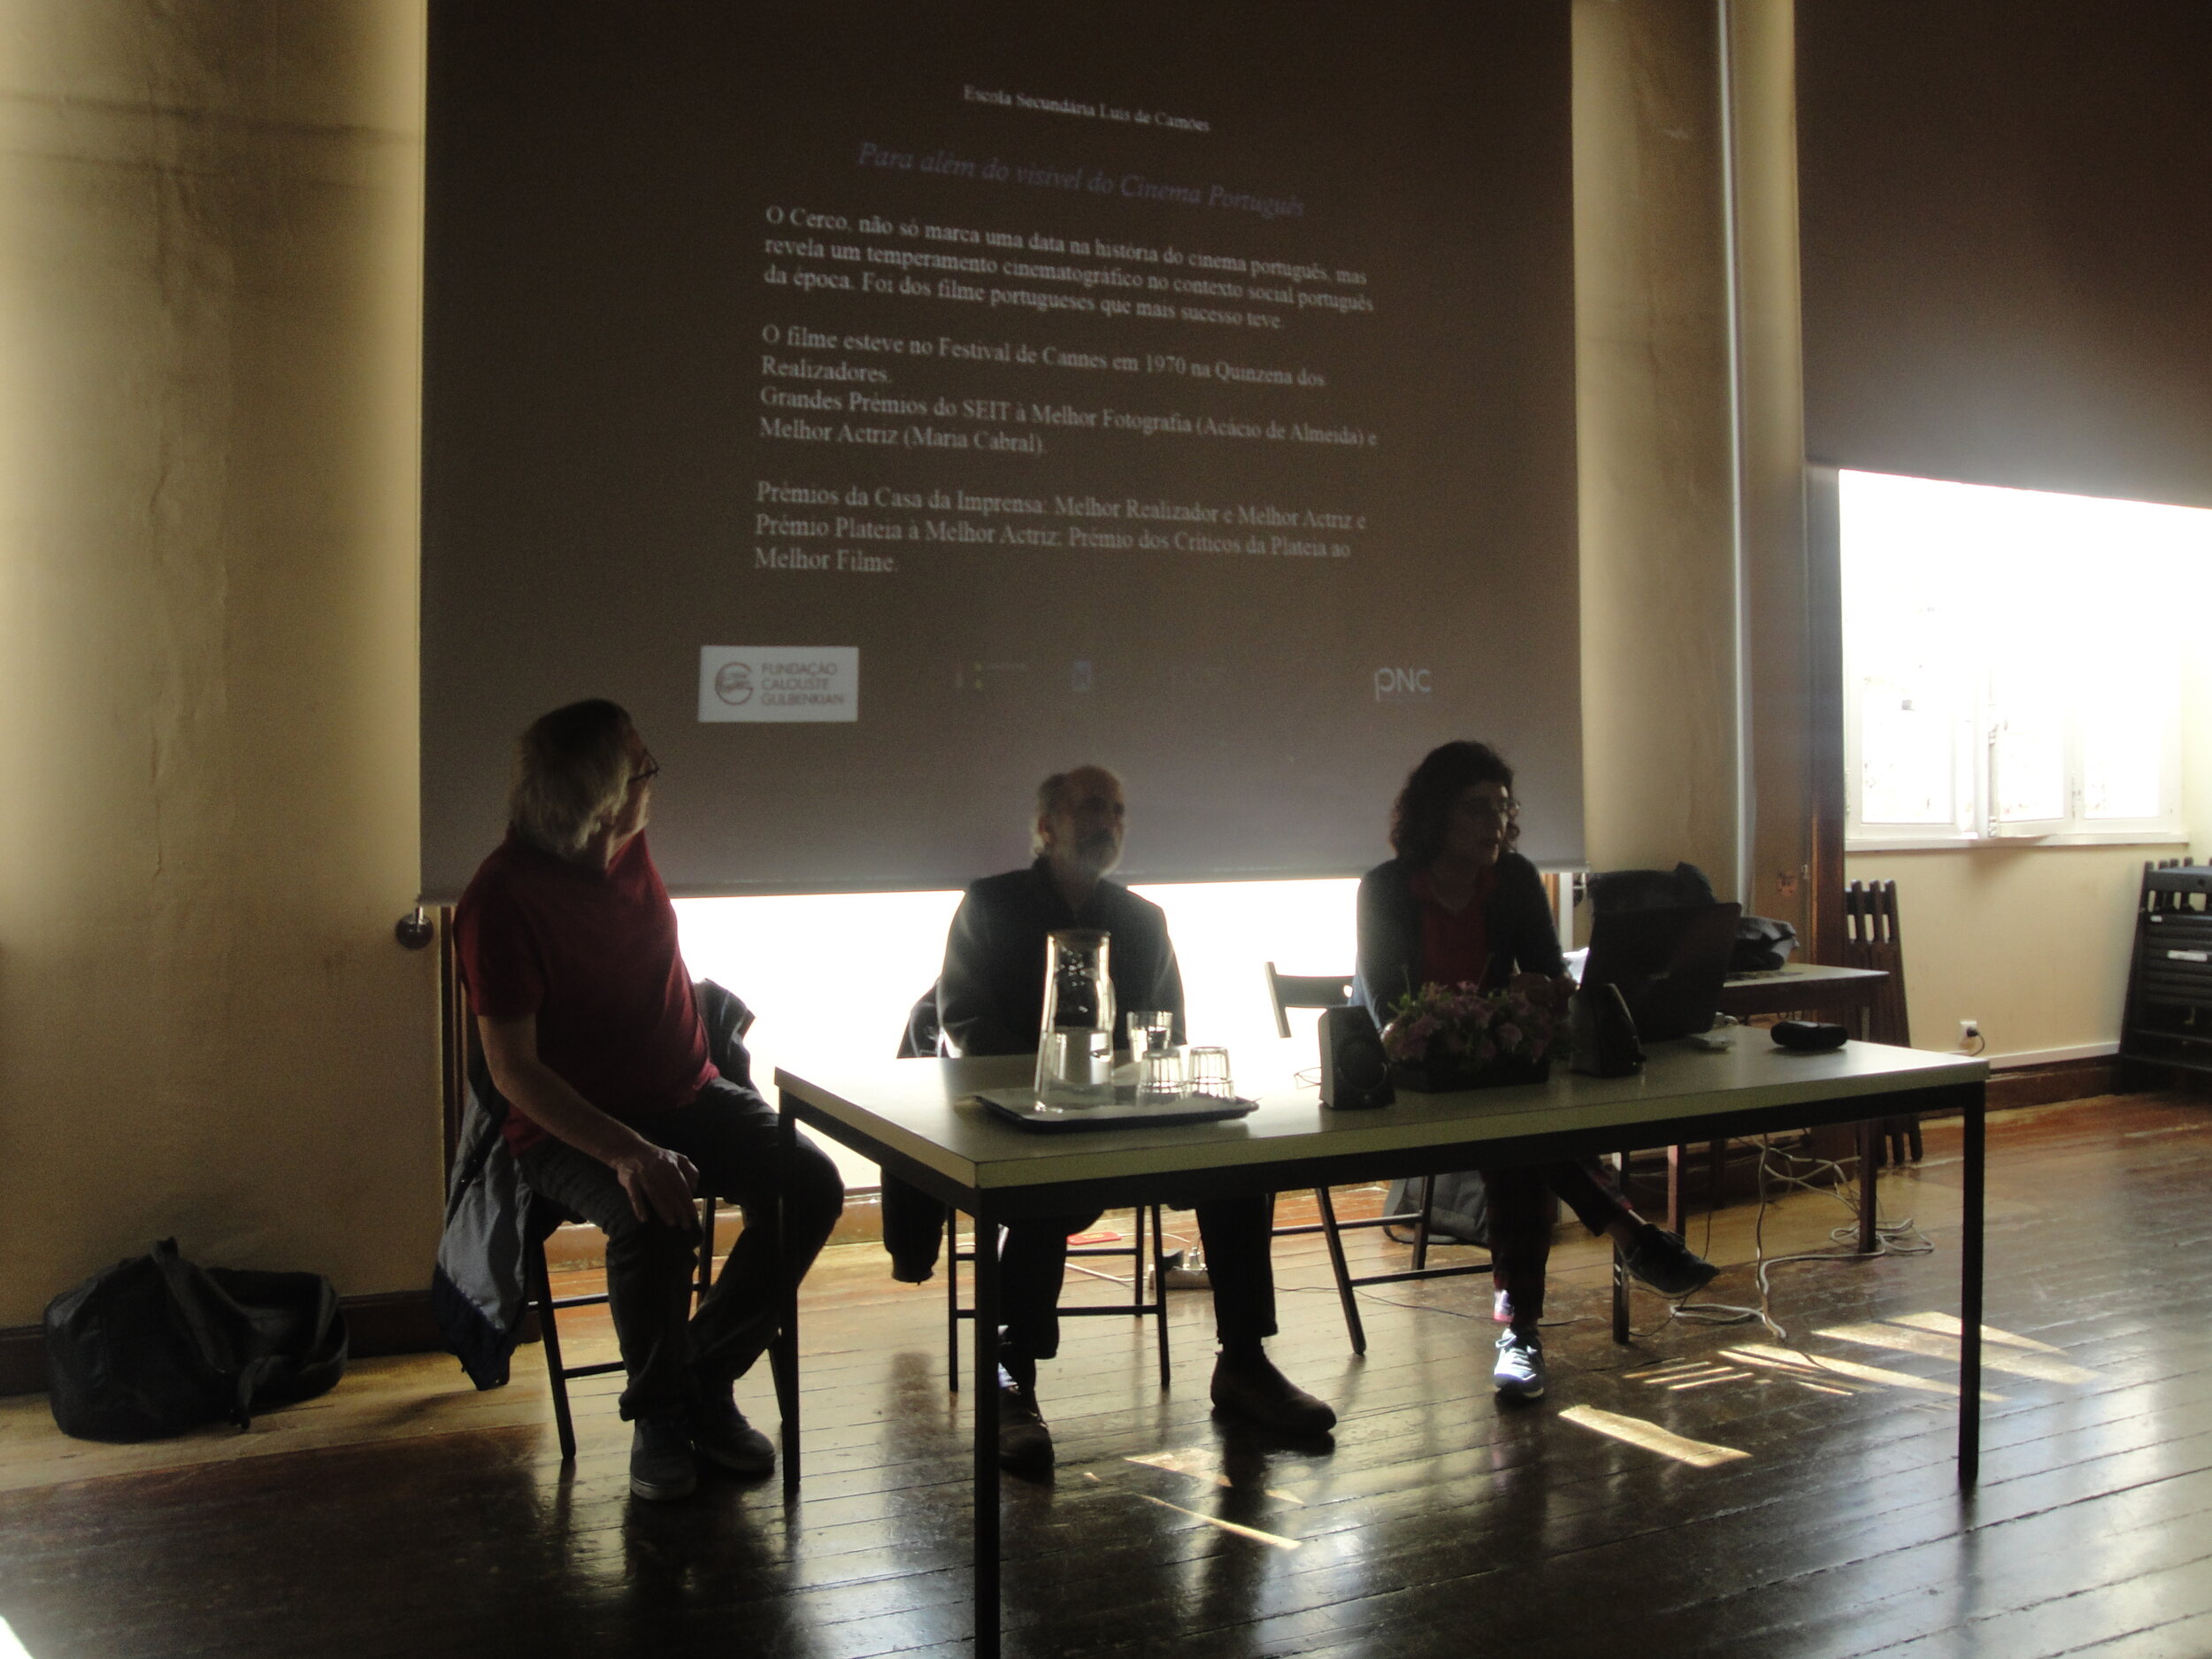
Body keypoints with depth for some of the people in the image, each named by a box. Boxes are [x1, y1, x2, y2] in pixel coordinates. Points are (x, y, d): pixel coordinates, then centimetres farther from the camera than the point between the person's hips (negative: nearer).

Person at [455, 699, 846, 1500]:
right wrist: (626, 1152, -32)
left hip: (686, 1094, 7)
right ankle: (659, 1412, -8)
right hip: (570, 1126, -6)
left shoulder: (629, 849, 2)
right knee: (655, 1218, -37)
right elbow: (513, 1070, -23)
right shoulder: (503, 899, -19)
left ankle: (706, 1380, -1)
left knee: (811, 1182, -18)